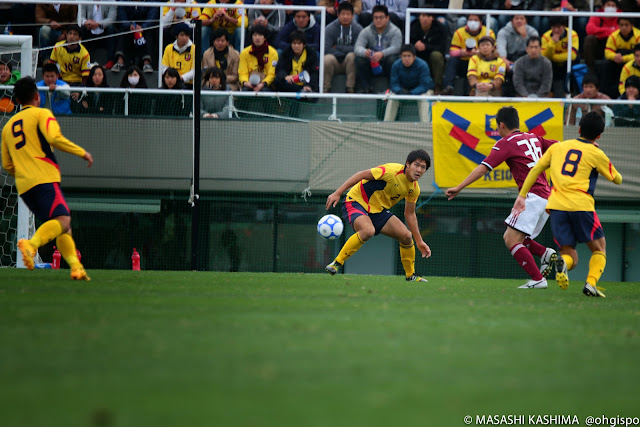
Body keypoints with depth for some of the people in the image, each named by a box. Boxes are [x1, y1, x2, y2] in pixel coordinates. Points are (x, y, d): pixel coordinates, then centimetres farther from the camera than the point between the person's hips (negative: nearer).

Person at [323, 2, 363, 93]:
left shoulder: (358, 28, -2)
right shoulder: (330, 28, -3)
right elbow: (326, 49, -15)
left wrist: (337, 47, -11)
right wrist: (346, 50, -15)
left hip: (349, 64, 0)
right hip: (334, 64, 0)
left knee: (352, 56, -32)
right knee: (328, 58, -33)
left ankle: (350, 88, -29)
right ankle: (326, 88, -21)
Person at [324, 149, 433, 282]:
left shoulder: (414, 189, 0)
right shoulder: (392, 170, -24)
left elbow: (409, 214, 13)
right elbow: (361, 175, -22)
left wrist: (420, 242, 12)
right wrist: (337, 193, -26)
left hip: (378, 210, 7)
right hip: (356, 201, -7)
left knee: (406, 236, -6)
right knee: (368, 230, -37)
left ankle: (411, 275, 15)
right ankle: (336, 263, -26)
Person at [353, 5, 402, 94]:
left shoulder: (395, 31, -4)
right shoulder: (366, 31, 2)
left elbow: (395, 48, -20)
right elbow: (357, 47, -12)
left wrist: (382, 54, -41)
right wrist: (364, 52, -39)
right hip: (371, 64, 2)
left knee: (392, 58, -35)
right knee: (359, 59, -27)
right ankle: (365, 88, -18)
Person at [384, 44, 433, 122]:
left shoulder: (422, 65, -26)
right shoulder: (396, 65, -16)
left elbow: (424, 86, -28)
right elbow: (394, 84, -14)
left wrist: (411, 93, -43)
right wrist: (400, 91, -38)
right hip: (404, 88, 3)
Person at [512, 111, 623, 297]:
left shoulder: (558, 147, 16)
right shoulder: (597, 154, 7)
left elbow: (536, 169, 15)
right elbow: (617, 179, 18)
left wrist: (522, 196, 20)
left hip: (556, 206, 3)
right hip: (581, 205, -3)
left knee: (570, 256, 9)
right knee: (599, 249, 13)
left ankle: (563, 262, -27)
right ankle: (591, 283, -12)